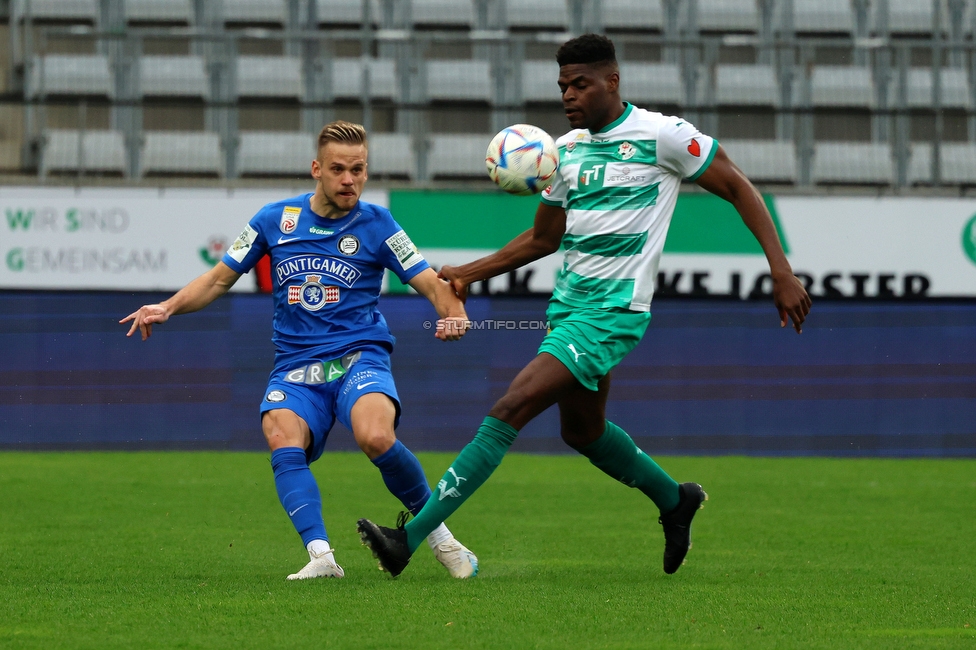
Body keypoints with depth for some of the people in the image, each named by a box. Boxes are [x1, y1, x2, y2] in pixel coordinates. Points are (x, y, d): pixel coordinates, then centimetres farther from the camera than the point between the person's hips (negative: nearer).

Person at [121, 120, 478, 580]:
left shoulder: (376, 224, 4)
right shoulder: (276, 220, 8)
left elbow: (431, 283, 2)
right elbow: (219, 279, 15)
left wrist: (454, 313, -20)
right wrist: (167, 308, 0)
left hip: (360, 358, -2)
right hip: (295, 368, 2)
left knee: (376, 437, -32)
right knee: (283, 442, -30)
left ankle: (435, 531, -9)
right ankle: (321, 555, -36)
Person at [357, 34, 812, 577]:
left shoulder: (661, 135, -9)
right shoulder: (566, 149, 11)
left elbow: (739, 189, -3)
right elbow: (543, 238, 21)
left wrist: (781, 269, -11)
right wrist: (471, 273, 10)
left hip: (614, 310, -8)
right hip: (569, 302, 9)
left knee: (510, 410, -17)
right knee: (582, 429, 20)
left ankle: (410, 538, -19)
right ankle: (675, 501, 46)